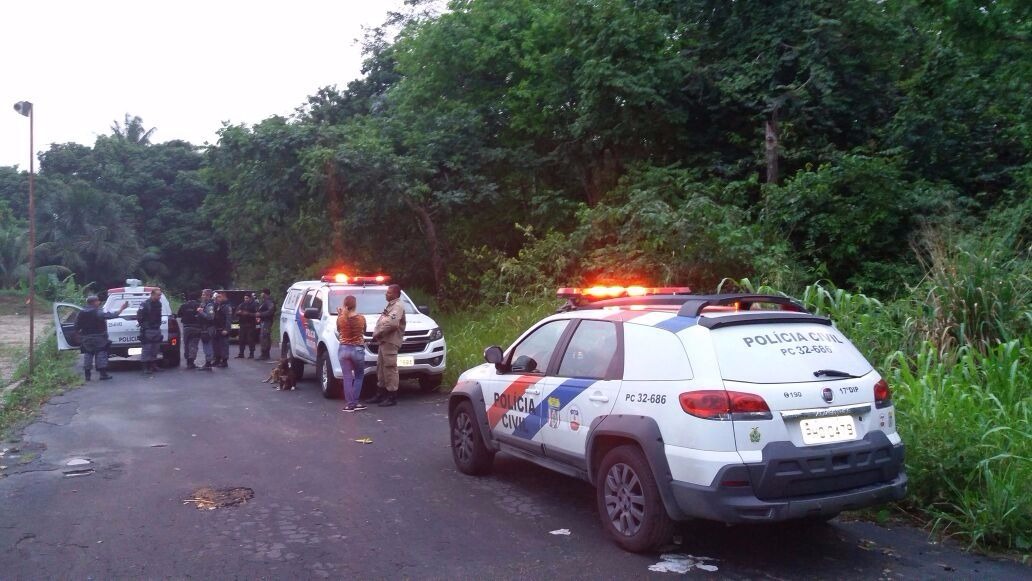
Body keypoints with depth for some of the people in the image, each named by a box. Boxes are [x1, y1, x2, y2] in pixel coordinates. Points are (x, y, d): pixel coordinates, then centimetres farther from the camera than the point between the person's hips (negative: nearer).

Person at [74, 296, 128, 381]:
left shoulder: (81, 313, 5)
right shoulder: (98, 312, -13)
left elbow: (77, 326, 6)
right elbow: (111, 315, -21)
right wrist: (121, 309, -16)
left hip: (85, 338, 5)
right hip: (98, 338, -5)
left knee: (87, 355, 10)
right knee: (101, 354, 0)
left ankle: (87, 375, 10)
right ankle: (103, 374, -3)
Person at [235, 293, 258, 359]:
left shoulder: (254, 305, -2)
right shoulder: (242, 305, 15)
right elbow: (236, 312, 16)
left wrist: (248, 314, -22)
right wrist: (238, 312, -6)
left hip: (250, 324, -5)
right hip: (242, 324, 5)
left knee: (250, 339, -6)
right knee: (241, 339, 5)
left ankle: (251, 354, 0)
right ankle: (241, 354, 11)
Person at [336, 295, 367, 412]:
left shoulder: (340, 319, -8)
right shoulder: (361, 319, -7)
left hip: (344, 350, 0)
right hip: (358, 350, 0)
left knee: (347, 378, 5)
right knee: (359, 376, 15)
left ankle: (350, 404, 3)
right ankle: (355, 402, 7)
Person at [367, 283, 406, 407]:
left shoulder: (398, 306, -12)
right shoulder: (390, 305, 22)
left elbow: (392, 323, -26)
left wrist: (378, 333, -17)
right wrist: (377, 333, 11)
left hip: (391, 342, -10)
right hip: (384, 341, 10)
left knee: (390, 369, -9)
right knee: (381, 368, 14)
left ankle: (392, 397, -7)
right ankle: (381, 394, 23)